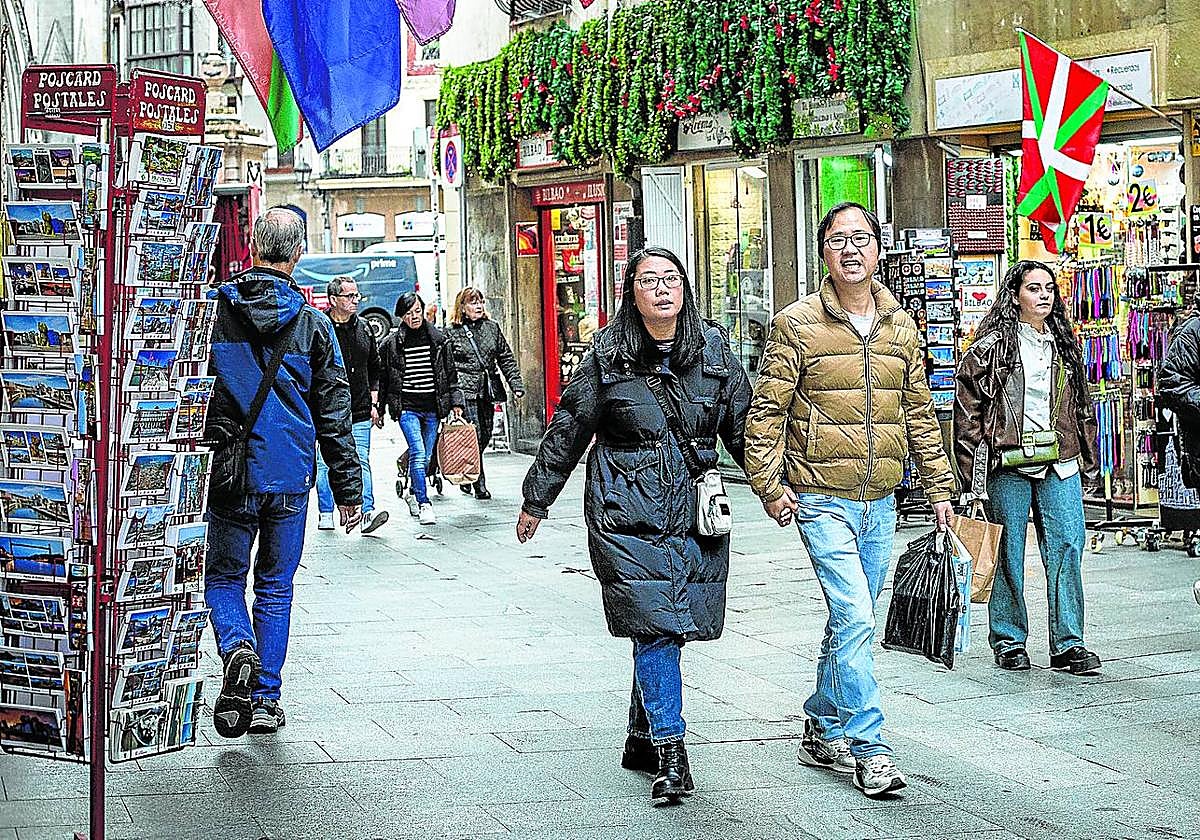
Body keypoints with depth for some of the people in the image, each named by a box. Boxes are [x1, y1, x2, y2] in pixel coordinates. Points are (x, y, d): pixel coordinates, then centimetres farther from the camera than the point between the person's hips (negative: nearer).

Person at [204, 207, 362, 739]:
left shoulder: (214, 309, -3)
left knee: (223, 577, 13)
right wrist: (348, 488, 6)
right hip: (290, 475, 1)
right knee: (275, 586, 13)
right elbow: (333, 412, 1)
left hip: (229, 472, -1)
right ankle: (266, 698, 14)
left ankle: (238, 648, -16)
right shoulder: (312, 324, -1)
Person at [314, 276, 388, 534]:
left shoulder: (364, 329, 10)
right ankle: (325, 515, 15)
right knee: (326, 464, 6)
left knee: (361, 463, -3)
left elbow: (375, 370, 19)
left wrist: (373, 404, 13)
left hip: (359, 413, 3)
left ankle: (367, 513, -8)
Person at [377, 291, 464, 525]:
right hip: (407, 407, -3)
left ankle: (413, 493, 34)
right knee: (418, 453, -16)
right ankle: (424, 504, -15)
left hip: (432, 407, 3)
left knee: (425, 457, 10)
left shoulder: (439, 341, 6)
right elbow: (383, 378, 7)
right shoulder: (391, 344, 0)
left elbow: (451, 374, 11)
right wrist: (379, 409, 7)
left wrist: (455, 403, 5)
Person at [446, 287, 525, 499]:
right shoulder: (452, 332, 0)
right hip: (465, 392, -5)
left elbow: (506, 358, 15)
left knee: (485, 436, 7)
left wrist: (516, 384, 6)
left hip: (487, 392, 5)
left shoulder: (492, 327, 12)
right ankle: (480, 485, -6)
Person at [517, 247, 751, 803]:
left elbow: (742, 423, 13)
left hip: (696, 513, 3)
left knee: (667, 630, 8)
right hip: (627, 514, -3)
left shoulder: (713, 348, 8)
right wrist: (536, 500, 11)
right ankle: (669, 750, -6)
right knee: (655, 628, -11)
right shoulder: (607, 353, 0)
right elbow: (568, 429, 6)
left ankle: (641, 740, 24)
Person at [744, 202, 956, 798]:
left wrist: (939, 486, 12)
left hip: (879, 502, 5)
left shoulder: (900, 328, 10)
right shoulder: (797, 325, -6)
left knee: (851, 620, 12)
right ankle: (868, 747, -7)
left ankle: (824, 731, 26)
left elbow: (920, 413, 16)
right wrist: (770, 485, -11)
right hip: (821, 499, -5)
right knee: (854, 617, -13)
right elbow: (766, 411, -5)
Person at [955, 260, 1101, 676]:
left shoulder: (1065, 345, 15)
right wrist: (973, 475, -8)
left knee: (1067, 546, -2)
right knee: (1009, 553, 3)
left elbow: (1081, 406, 22)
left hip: (1059, 463, 4)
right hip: (1008, 464, -4)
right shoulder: (991, 347, -3)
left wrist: (1088, 461, 17)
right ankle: (1009, 641, 15)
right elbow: (967, 409, -5)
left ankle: (1068, 643, 3)